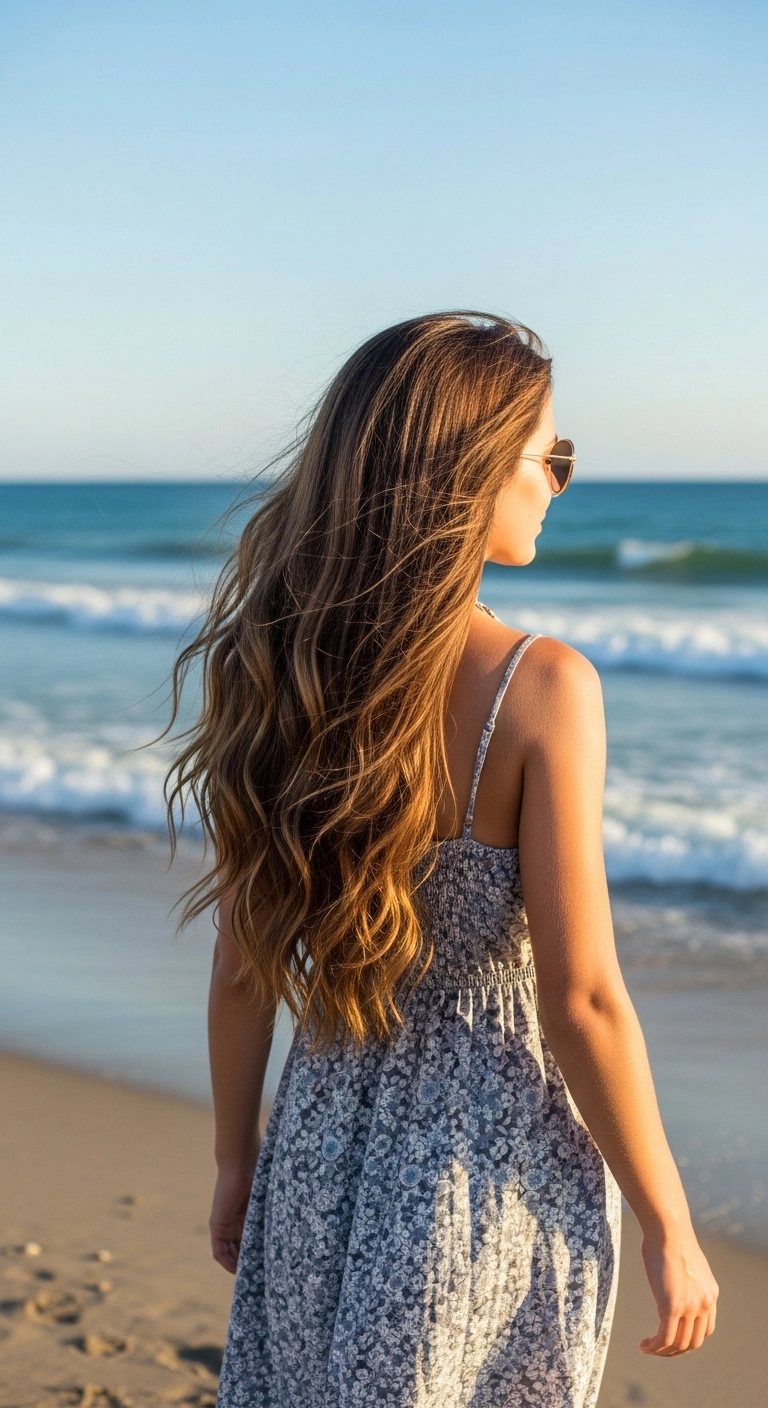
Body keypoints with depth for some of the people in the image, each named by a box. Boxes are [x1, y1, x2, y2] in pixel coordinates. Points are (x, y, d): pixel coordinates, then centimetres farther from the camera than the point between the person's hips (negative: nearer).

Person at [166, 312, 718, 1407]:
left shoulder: (278, 668, -5)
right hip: (493, 1165, -4)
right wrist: (669, 1229, -6)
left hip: (324, 1153, 4)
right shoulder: (541, 687, -19)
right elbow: (582, 1000, -18)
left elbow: (243, 969, 1)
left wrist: (237, 1162, 14)